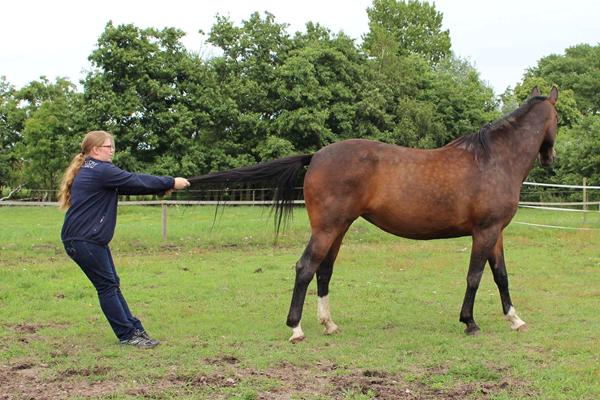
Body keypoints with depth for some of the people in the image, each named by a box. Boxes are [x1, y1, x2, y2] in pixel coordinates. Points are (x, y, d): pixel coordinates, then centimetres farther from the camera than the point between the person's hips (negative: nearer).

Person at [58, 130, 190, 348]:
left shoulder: (90, 171, 16)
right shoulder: (101, 171, -16)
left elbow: (129, 184, 16)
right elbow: (136, 181, -15)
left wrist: (162, 187, 9)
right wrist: (171, 183, -7)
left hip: (92, 240, 10)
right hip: (83, 240, -10)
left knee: (112, 285, 11)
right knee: (107, 286, -3)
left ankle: (135, 329, 14)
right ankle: (127, 335, 3)